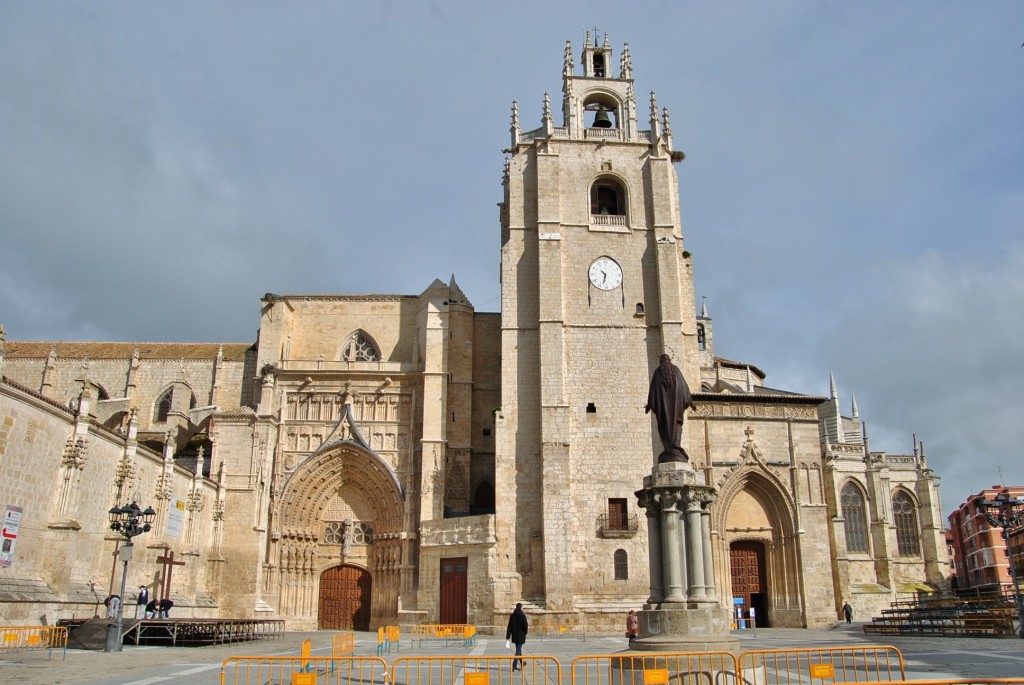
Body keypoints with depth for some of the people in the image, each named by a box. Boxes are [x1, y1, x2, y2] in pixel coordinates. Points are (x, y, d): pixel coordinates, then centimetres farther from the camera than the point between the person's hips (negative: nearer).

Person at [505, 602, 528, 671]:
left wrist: (508, 636, 3)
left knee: (518, 649, 21)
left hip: (514, 635, 6)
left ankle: (521, 663, 36)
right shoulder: (522, 615, -14)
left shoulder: (512, 615, 3)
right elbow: (525, 626, -15)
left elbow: (509, 626, 2)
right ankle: (514, 666, -10)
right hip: (521, 635, -6)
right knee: (518, 650, -3)